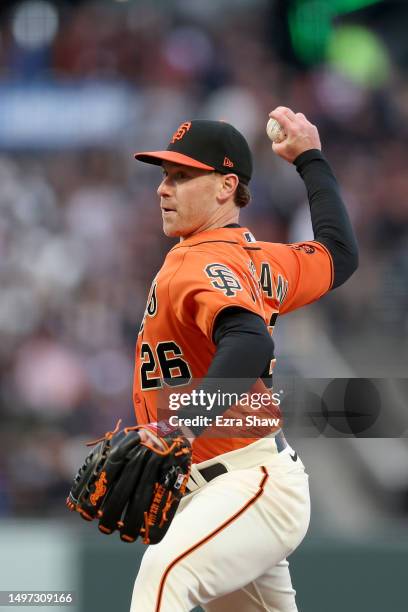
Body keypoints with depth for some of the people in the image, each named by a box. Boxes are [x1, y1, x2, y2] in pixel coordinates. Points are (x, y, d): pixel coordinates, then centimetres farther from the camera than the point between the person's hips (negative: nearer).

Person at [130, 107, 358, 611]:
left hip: (251, 486, -11)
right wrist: (311, 159, 41)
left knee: (166, 571, -36)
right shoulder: (260, 261, 14)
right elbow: (340, 253, 32)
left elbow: (250, 344, -34)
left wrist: (180, 431, -44)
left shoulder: (200, 263, -14)